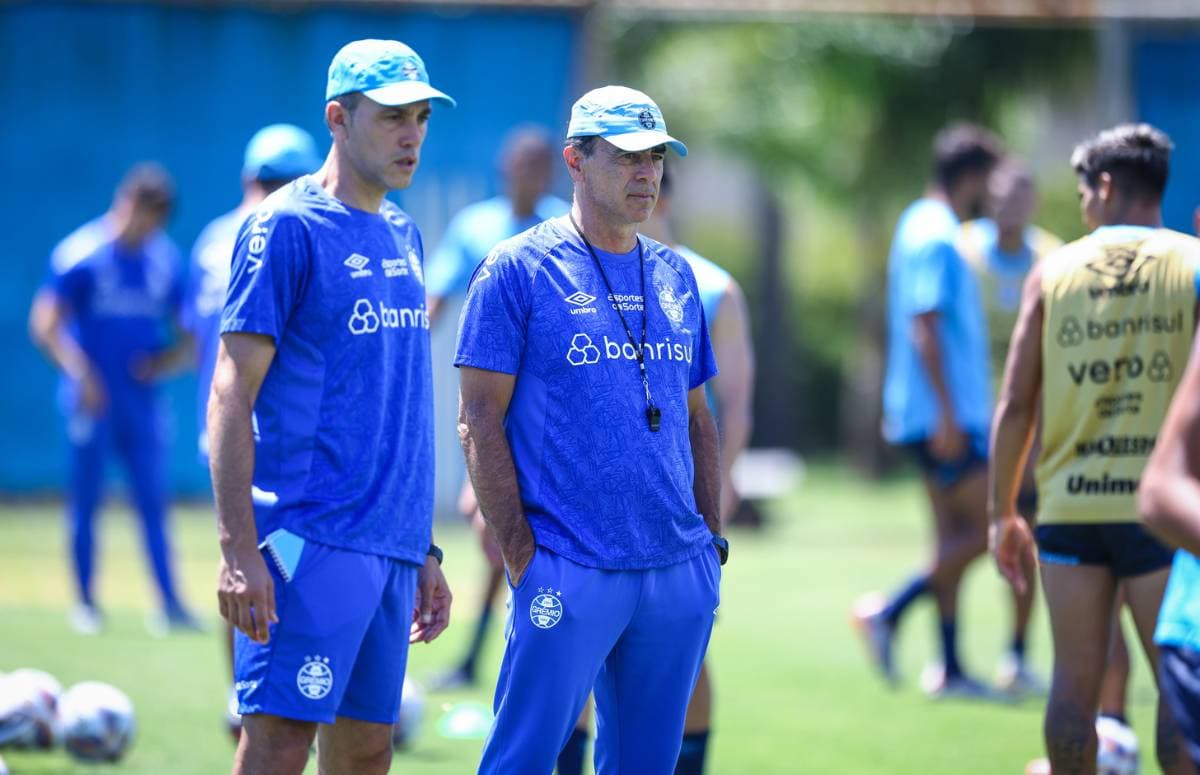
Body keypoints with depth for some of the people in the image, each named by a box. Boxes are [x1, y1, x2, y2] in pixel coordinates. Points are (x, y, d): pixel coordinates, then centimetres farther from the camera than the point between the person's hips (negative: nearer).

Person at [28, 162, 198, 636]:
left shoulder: (165, 260, 6)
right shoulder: (80, 254, -8)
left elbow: (186, 332, 15)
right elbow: (45, 325, -9)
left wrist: (169, 359, -5)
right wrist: (80, 373, -19)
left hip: (142, 399, 4)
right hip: (92, 401, -4)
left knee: (153, 500, 0)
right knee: (86, 499, 3)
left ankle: (170, 605, -2)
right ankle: (86, 603, 11)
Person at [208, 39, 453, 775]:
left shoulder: (404, 234, 16)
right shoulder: (286, 228, -7)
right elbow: (232, 395, -11)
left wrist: (426, 549, 21)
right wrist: (238, 549, -18)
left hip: (392, 543, 8)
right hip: (312, 540, -8)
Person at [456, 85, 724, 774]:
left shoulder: (675, 276, 15)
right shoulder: (518, 270, -3)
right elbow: (480, 420, -6)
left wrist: (714, 540, 13)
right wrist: (519, 553, -11)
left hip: (680, 572, 6)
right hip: (568, 576, -6)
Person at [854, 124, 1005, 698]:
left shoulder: (921, 227, 17)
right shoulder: (936, 239, -15)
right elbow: (925, 328, -21)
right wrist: (948, 413, -23)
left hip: (942, 415, 10)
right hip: (944, 414, -10)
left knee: (954, 535, 10)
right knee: (986, 531, -8)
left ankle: (949, 668, 10)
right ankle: (889, 612, -7)